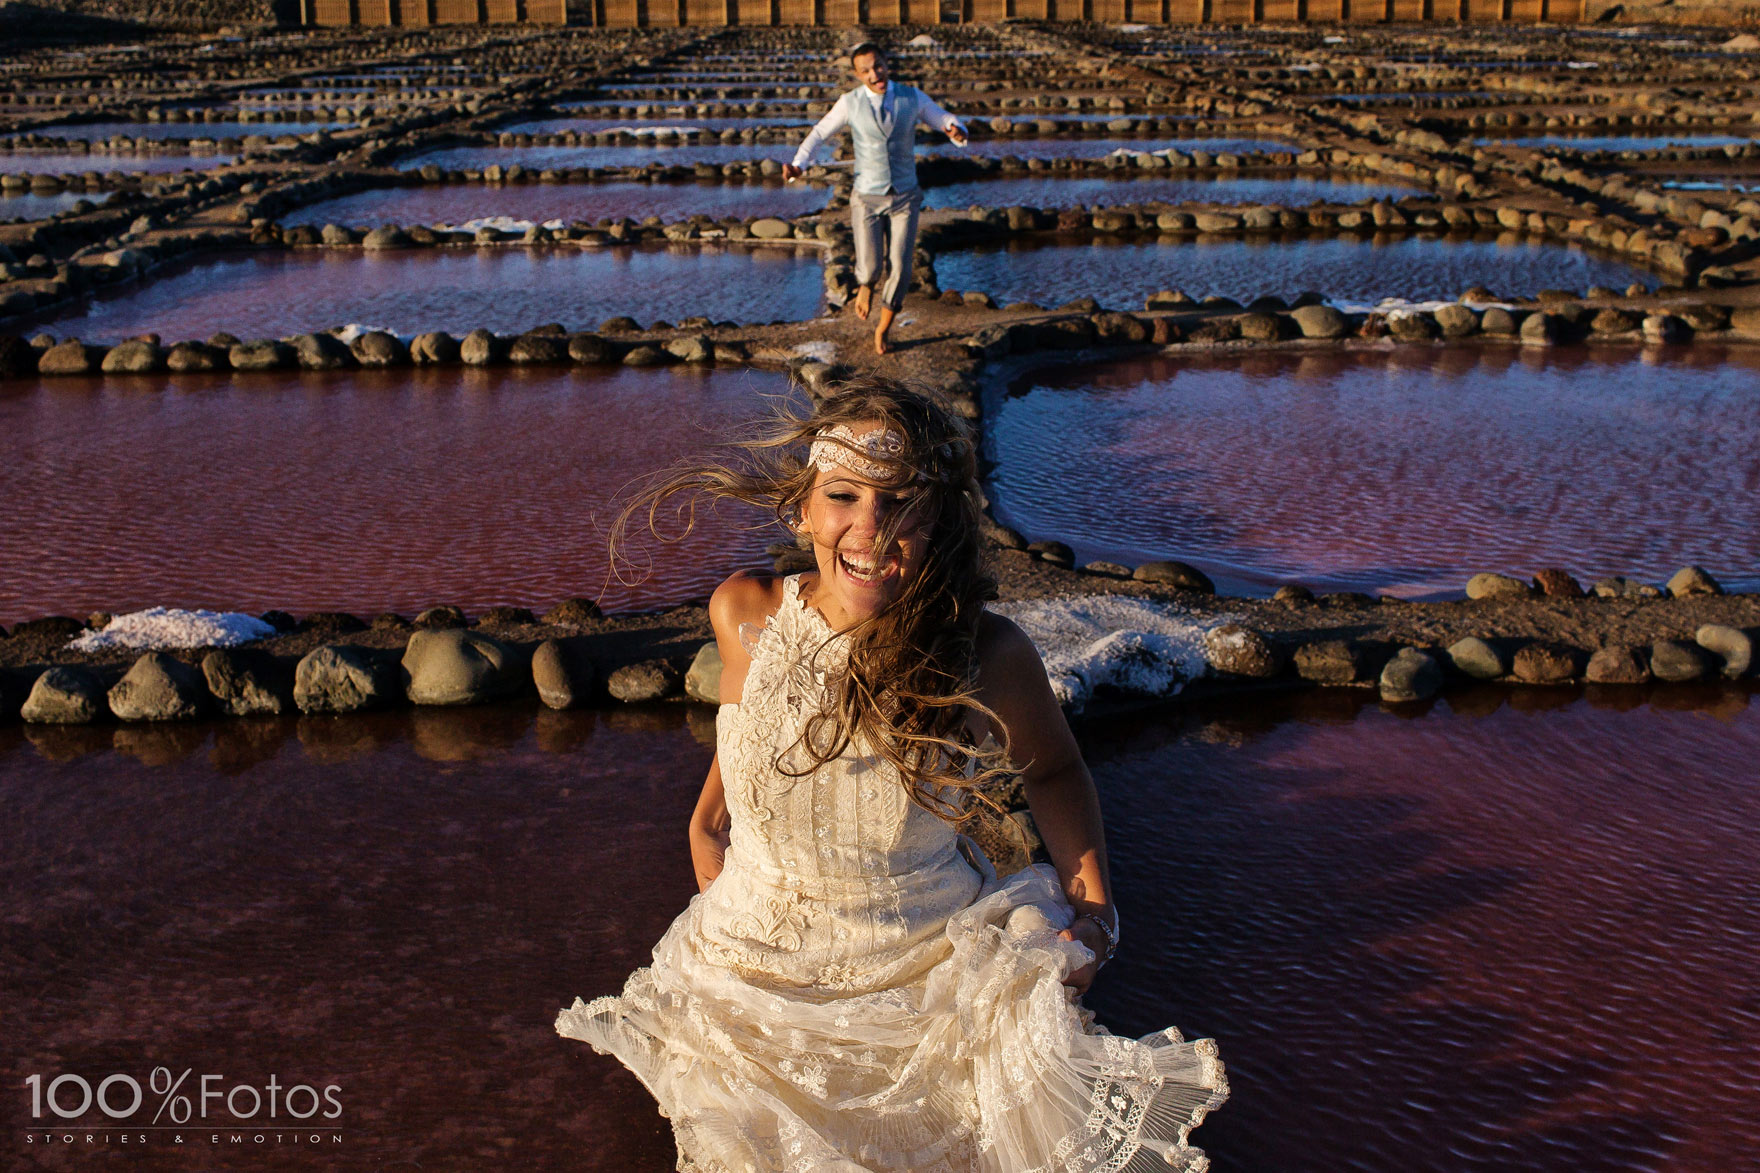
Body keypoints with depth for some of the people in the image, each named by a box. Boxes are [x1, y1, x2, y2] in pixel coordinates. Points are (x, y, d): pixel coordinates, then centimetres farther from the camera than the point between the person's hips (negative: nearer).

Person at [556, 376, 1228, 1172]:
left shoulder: (988, 658, -20)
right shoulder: (744, 615, -15)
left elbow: (1053, 769, 2)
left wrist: (1092, 903, -8)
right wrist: (710, 816, 14)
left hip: (929, 981, -2)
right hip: (754, 981, 2)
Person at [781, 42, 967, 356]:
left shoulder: (913, 97, -5)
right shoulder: (850, 103, -8)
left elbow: (948, 123, 3)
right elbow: (819, 135, 4)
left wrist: (957, 132, -24)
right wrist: (798, 165, -16)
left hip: (904, 198, 1)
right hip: (867, 198, -1)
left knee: (900, 271, -2)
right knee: (870, 267, -14)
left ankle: (882, 330, 24)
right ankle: (866, 285, 27)